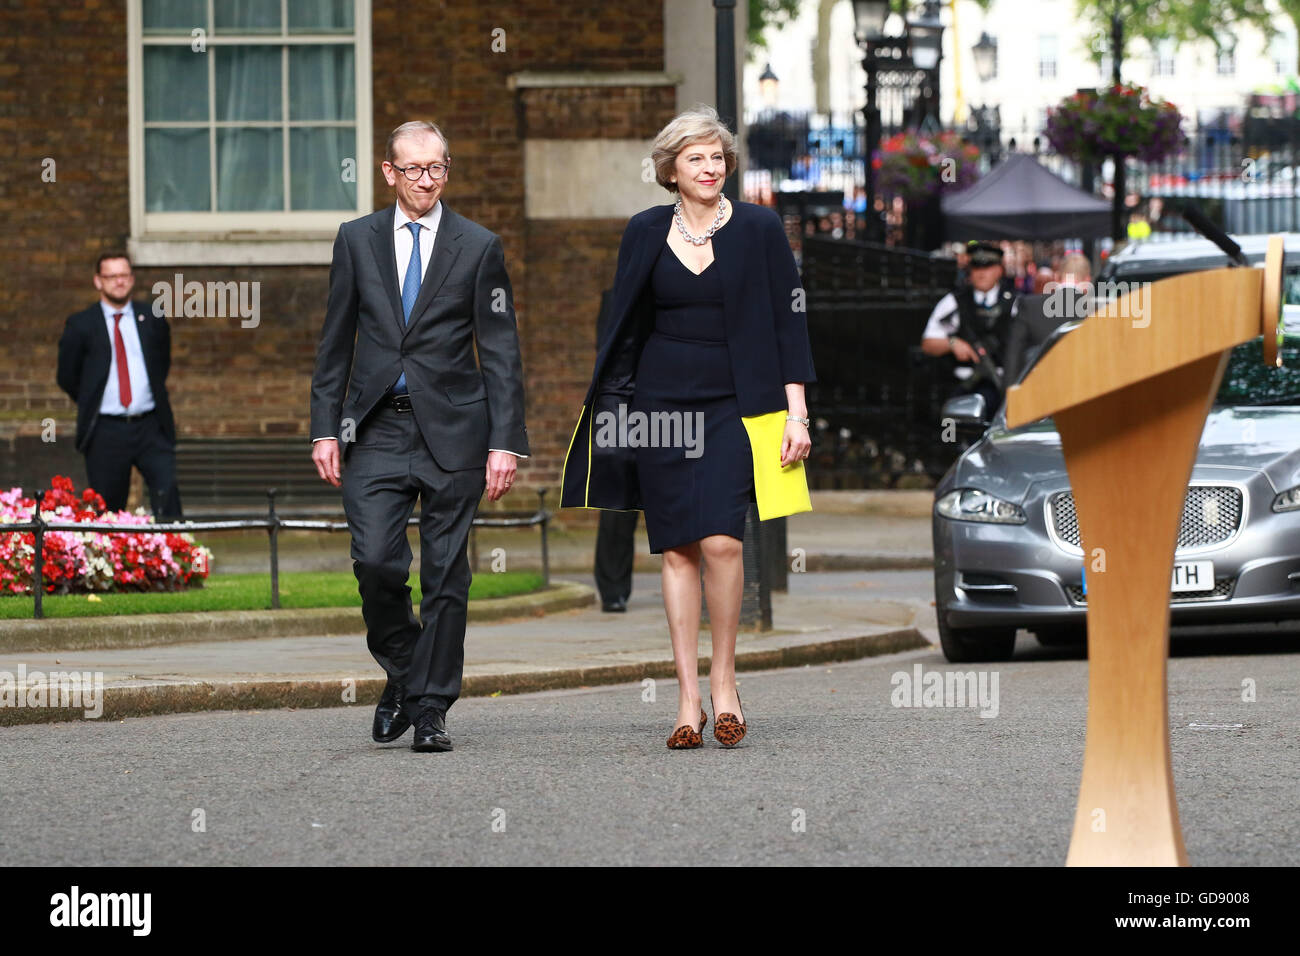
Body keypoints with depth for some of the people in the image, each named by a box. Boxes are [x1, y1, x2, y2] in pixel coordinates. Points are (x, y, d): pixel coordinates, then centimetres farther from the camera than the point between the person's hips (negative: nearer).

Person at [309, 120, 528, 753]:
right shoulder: (357, 240, 8)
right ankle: (402, 671, 13)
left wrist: (505, 441, -5)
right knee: (375, 561, -12)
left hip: (451, 431, -1)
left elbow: (501, 352, 2)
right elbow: (335, 343, 11)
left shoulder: (479, 248, 3)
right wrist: (326, 429, 4)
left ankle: (430, 709, 8)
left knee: (445, 576, 0)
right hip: (376, 430, 1)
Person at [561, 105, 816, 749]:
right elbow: (624, 326, 13)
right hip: (660, 401, 2)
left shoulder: (758, 230, 1)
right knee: (677, 550, 0)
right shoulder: (646, 233, 7)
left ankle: (724, 681, -1)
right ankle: (688, 699, 3)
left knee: (720, 539, -16)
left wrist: (796, 413, -4)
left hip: (733, 404, -2)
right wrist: (610, 403, 9)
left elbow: (788, 322, 2)